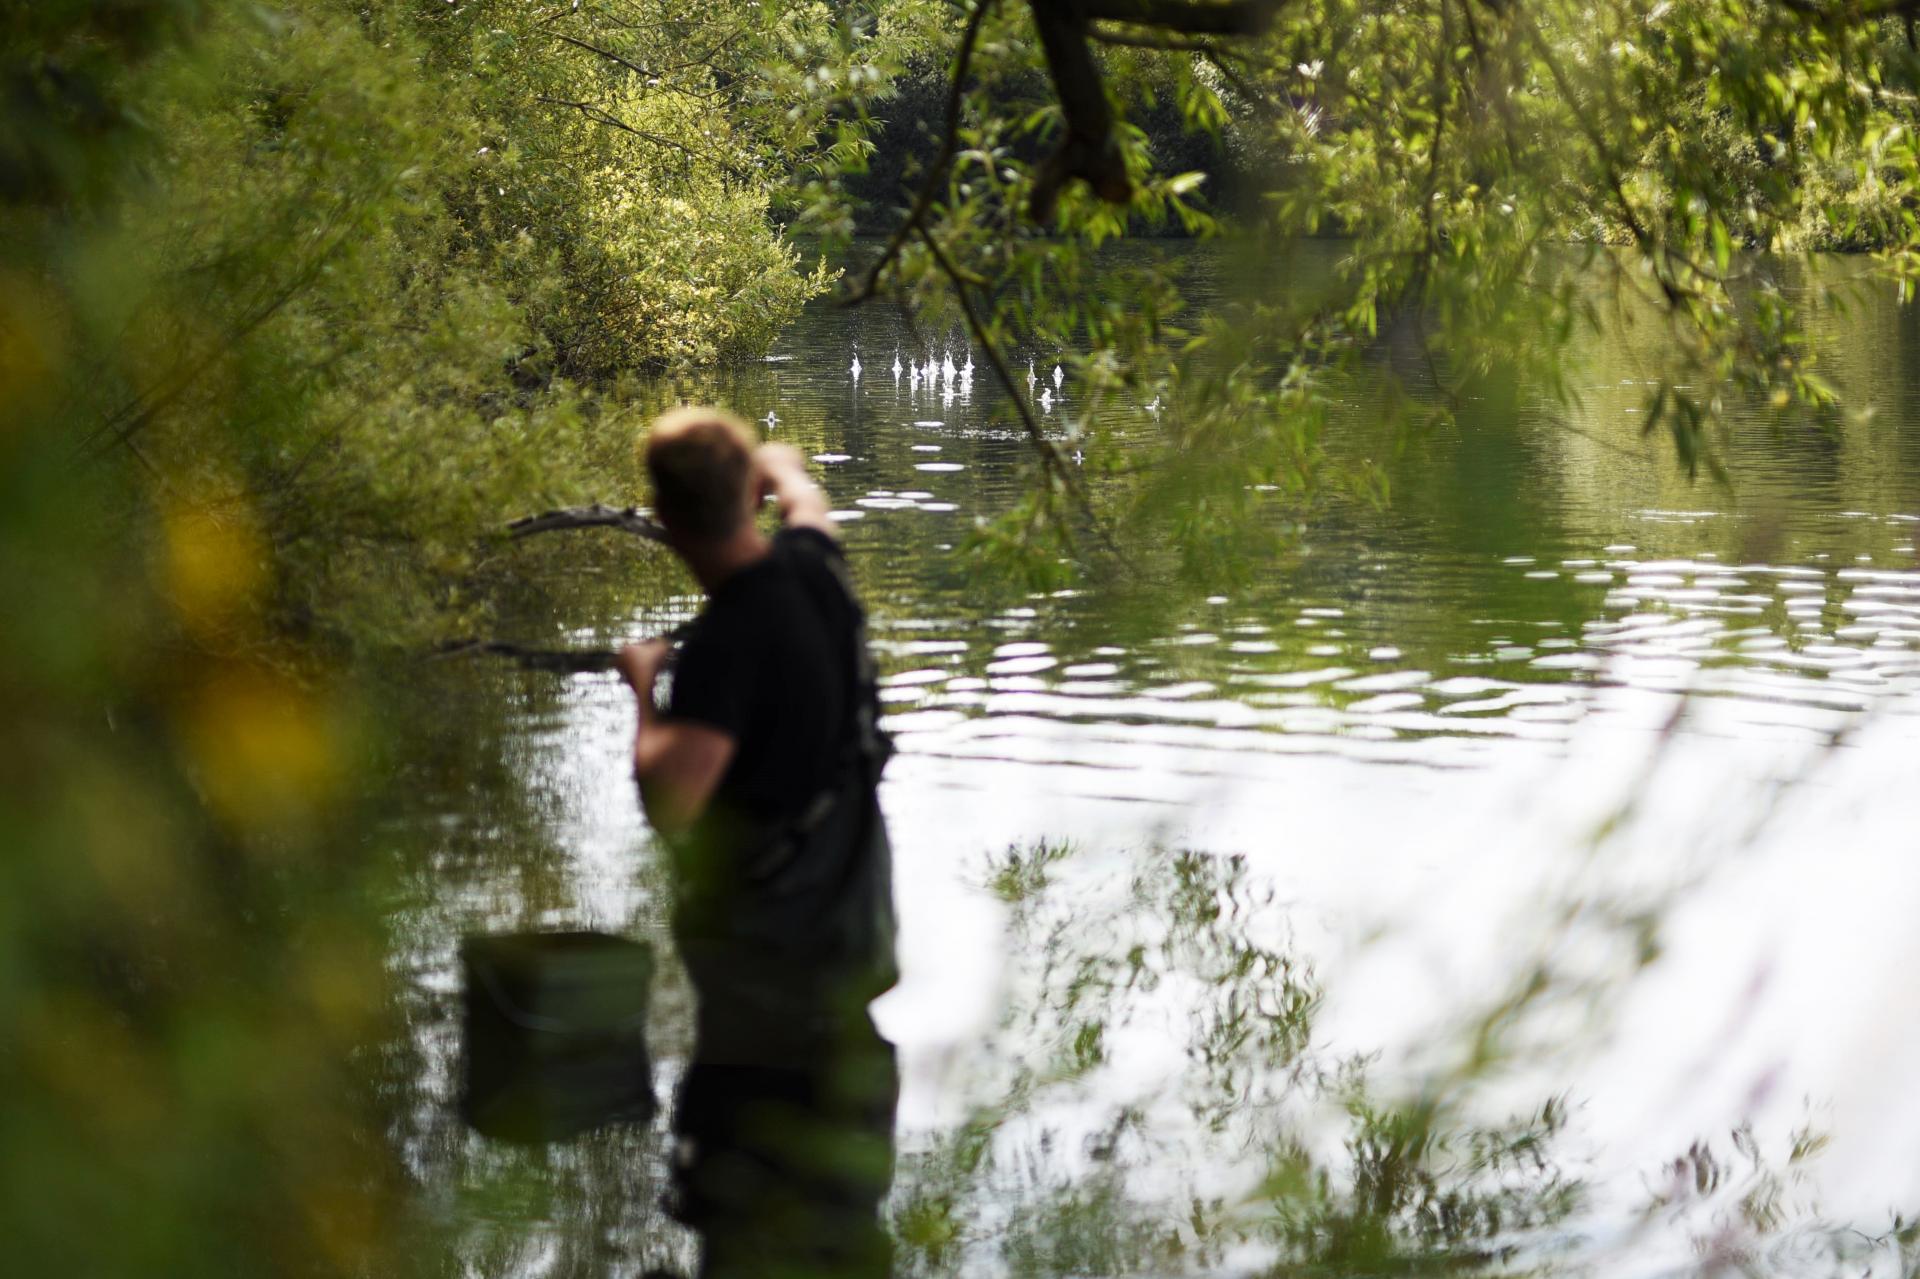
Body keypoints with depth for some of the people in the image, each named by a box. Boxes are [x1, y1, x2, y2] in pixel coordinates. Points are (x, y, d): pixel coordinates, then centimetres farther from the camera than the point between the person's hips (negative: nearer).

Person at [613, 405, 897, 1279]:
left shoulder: (729, 640, -28)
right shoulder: (812, 568, -4)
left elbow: (669, 799, -36)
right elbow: (807, 503, 22)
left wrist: (647, 688, -19)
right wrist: (783, 469, 44)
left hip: (771, 926, -8)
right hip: (854, 903, 8)